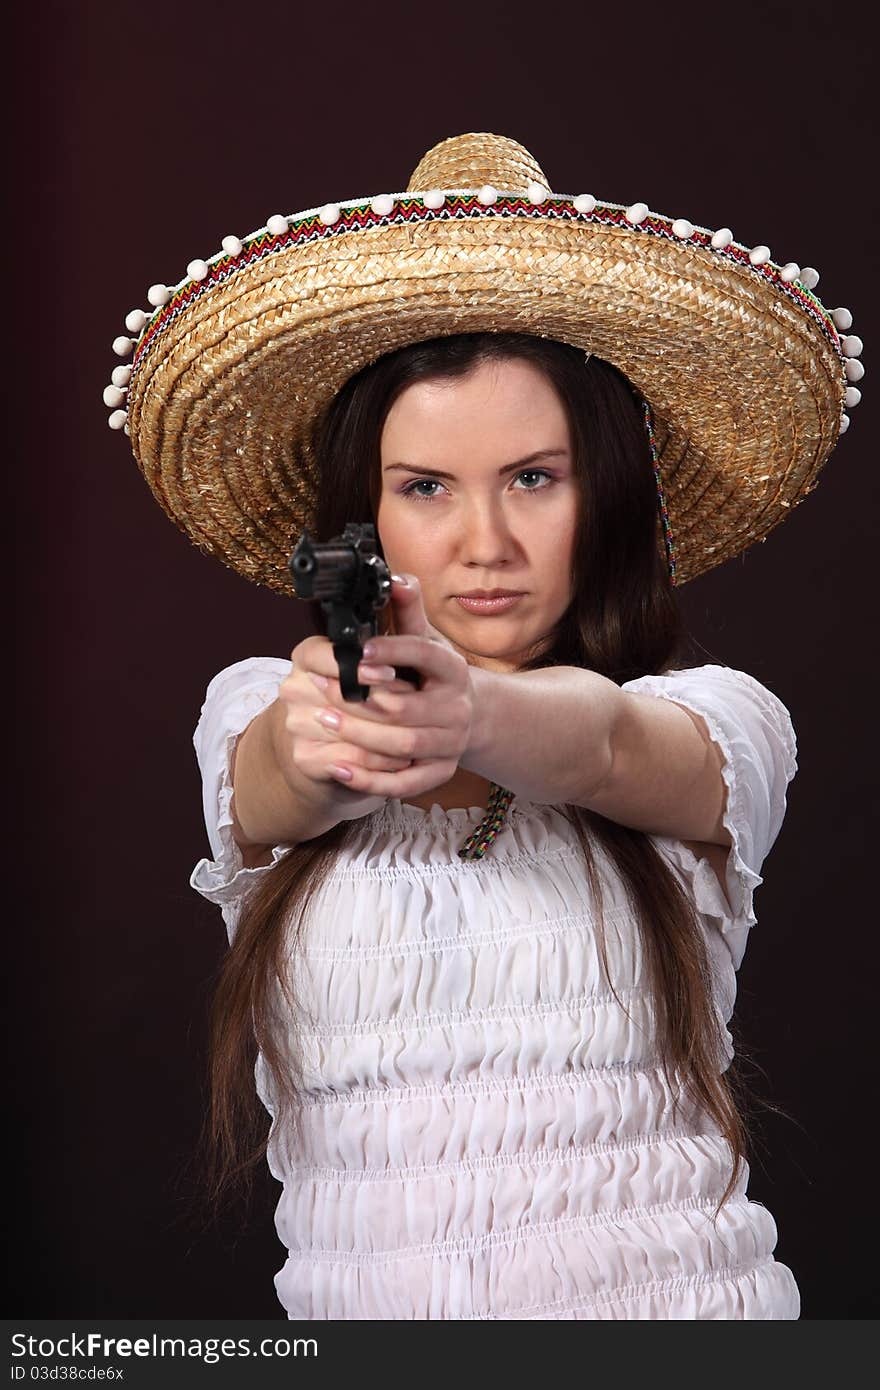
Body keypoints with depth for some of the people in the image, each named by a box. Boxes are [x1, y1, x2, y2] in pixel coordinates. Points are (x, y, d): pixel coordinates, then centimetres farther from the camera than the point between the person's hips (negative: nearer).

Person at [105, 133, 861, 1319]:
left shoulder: (723, 724, 5)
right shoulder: (254, 711, 9)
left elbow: (605, 743, -15)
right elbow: (271, 779, -12)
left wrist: (480, 716, -35)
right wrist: (317, 742, -33)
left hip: (662, 1292, 0)